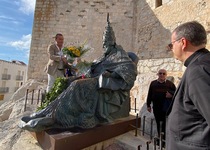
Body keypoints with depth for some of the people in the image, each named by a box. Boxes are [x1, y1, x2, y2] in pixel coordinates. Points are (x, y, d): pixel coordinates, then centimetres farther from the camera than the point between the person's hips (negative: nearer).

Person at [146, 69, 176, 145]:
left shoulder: (170, 84, 5)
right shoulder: (153, 83, 9)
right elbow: (149, 95, 10)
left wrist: (171, 94, -14)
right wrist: (148, 105, 7)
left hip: (166, 107, -2)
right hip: (156, 107, 2)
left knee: (165, 124, 2)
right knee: (158, 123, 12)